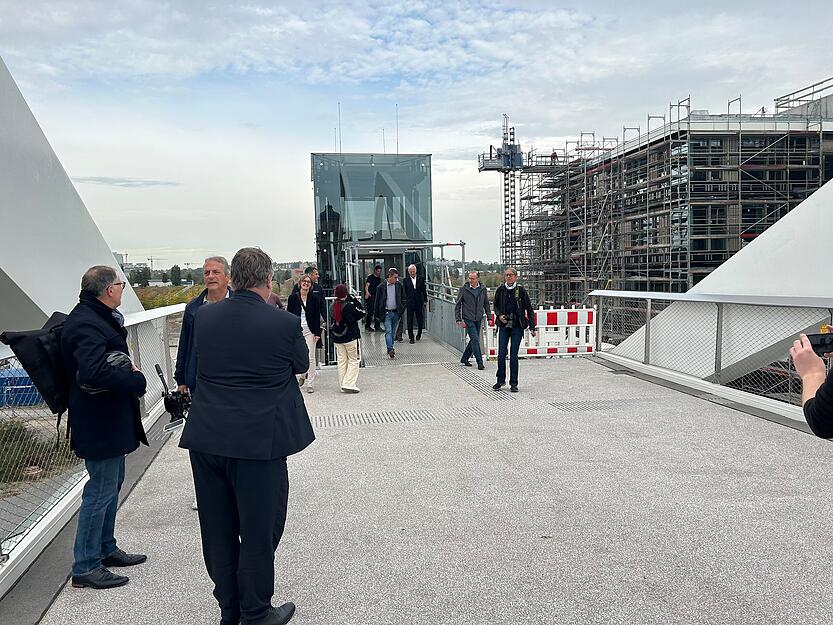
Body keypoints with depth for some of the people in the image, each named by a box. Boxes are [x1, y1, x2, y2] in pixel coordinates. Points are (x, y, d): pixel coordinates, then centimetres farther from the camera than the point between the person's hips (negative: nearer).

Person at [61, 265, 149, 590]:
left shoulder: (97, 318, 10)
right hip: (100, 423, -11)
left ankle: (106, 549, 37)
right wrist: (135, 379, -22)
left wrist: (127, 371, -1)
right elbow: (94, 373, -35)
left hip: (111, 418, 11)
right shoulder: (86, 324, -23)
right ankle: (85, 566, 12)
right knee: (100, 491, -1)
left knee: (112, 484, 22)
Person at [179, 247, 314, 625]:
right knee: (258, 530, 10)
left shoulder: (204, 317, -1)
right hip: (259, 441, -4)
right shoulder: (284, 323, -13)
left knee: (218, 529, 17)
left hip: (206, 439, 5)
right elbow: (301, 366, 5)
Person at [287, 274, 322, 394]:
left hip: (310, 330, -1)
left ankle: (310, 384, 3)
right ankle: (303, 374, 35)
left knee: (310, 357, -2)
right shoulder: (293, 297, 3)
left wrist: (317, 332, -3)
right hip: (296, 329, 1)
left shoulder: (314, 299, 3)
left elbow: (317, 316, 4)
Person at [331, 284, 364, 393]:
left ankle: (343, 384, 16)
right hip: (350, 337, -5)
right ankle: (349, 384, -4)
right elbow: (362, 313, -10)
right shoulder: (349, 305, -17)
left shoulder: (334, 305, -1)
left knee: (342, 361, 13)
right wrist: (354, 300, -6)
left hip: (337, 338, 5)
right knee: (353, 361, 4)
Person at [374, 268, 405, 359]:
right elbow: (377, 301, 1)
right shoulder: (381, 287, -4)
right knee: (388, 331, -13)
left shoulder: (399, 285, 4)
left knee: (393, 332, 11)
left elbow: (403, 299, 11)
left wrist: (402, 310, 2)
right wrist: (378, 314, 0)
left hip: (396, 313, 3)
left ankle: (390, 349, 23)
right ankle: (390, 350, -18)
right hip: (386, 313, -3)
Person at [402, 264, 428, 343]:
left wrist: (425, 301, 5)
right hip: (409, 303, -1)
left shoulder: (421, 279, 4)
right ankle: (411, 337, 10)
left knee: (420, 320, 5)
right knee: (410, 321, 1)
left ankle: (419, 333, 29)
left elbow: (424, 290, 8)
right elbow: (404, 292, 2)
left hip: (419, 303, 1)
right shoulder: (406, 280, 1)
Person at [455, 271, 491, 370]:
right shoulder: (463, 289, -4)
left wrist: (489, 317, 9)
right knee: (475, 339, -11)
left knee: (474, 340, 10)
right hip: (468, 319, -4)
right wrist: (459, 319, -7)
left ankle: (465, 358, 26)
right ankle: (480, 362, -7)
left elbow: (486, 304, 16)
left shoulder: (483, 289, 5)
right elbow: (457, 305, -1)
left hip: (478, 319, 4)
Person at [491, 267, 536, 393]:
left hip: (517, 326, -2)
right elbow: (495, 306, 17)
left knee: (514, 355, -1)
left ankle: (513, 383, 9)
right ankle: (501, 380, 16)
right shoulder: (500, 290, 4)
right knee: (501, 354, -2)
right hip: (504, 325, 2)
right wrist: (499, 315, -5)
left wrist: (532, 327, -1)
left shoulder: (521, 290, -2)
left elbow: (529, 309, 2)